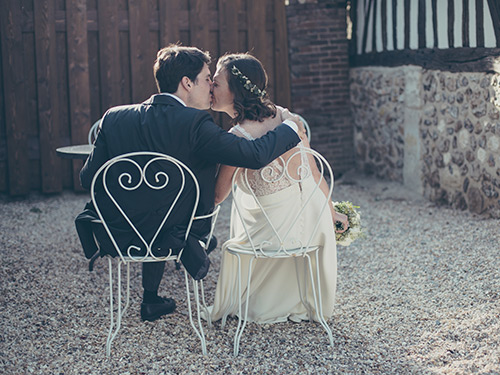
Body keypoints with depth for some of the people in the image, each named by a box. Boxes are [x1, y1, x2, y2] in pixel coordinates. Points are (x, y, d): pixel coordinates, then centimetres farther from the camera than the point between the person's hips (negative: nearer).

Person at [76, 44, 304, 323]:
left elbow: (89, 179, -2)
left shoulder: (115, 117, -4)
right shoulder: (194, 124, -18)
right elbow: (255, 155, -20)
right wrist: (291, 129, 0)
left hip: (117, 237, 3)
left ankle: (152, 300, 40)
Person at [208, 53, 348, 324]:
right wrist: (331, 211, 18)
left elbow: (217, 196, -9)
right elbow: (314, 172, 4)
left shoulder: (236, 139, -20)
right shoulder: (284, 116, -4)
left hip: (278, 232, -6)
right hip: (315, 217, 6)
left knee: (232, 251, 26)